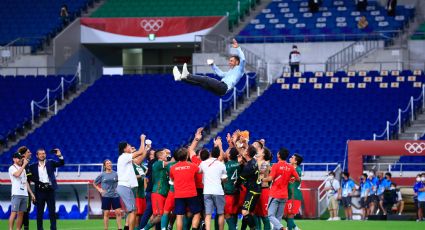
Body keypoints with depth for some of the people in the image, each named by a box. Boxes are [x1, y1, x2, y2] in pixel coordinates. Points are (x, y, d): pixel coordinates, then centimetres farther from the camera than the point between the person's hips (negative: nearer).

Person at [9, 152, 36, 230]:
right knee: (14, 212, -14)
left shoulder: (23, 169, 22)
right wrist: (24, 164, -19)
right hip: (16, 194, -8)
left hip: (24, 194, 8)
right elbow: (17, 174, -23)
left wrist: (31, 193, 19)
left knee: (21, 214, 4)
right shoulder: (12, 168, -2)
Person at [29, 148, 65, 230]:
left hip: (50, 189, 0)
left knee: (52, 210, 1)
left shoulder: (50, 163, 7)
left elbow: (61, 164, -3)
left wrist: (60, 156, -20)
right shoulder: (33, 166, 5)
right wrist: (38, 182, -14)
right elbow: (30, 177, 0)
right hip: (40, 190, 0)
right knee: (39, 211, 3)